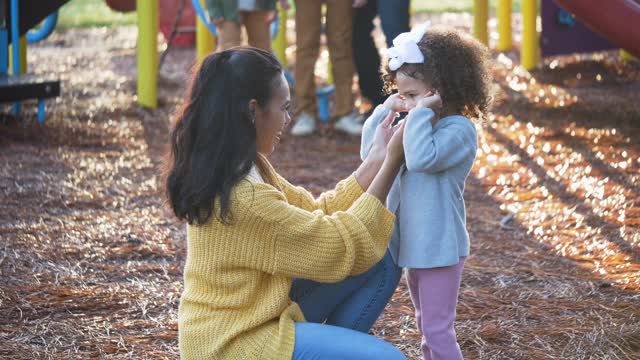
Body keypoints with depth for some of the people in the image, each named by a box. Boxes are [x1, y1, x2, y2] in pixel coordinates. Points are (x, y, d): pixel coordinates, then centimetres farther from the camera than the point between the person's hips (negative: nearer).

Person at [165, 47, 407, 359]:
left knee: (381, 262, 7)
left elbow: (316, 215, 8)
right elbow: (338, 249, -18)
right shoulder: (244, 198, -28)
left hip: (254, 314, 10)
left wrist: (377, 157, 3)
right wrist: (392, 163, -12)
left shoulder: (240, 167, 3)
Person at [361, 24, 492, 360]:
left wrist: (422, 112, -25)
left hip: (439, 247, -9)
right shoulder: (417, 126, 7)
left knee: (436, 329, -5)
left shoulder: (459, 129, -17)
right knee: (426, 323, 21)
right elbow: (371, 154, 11)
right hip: (413, 244, 9)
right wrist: (385, 111, 1)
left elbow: (422, 158, -33)